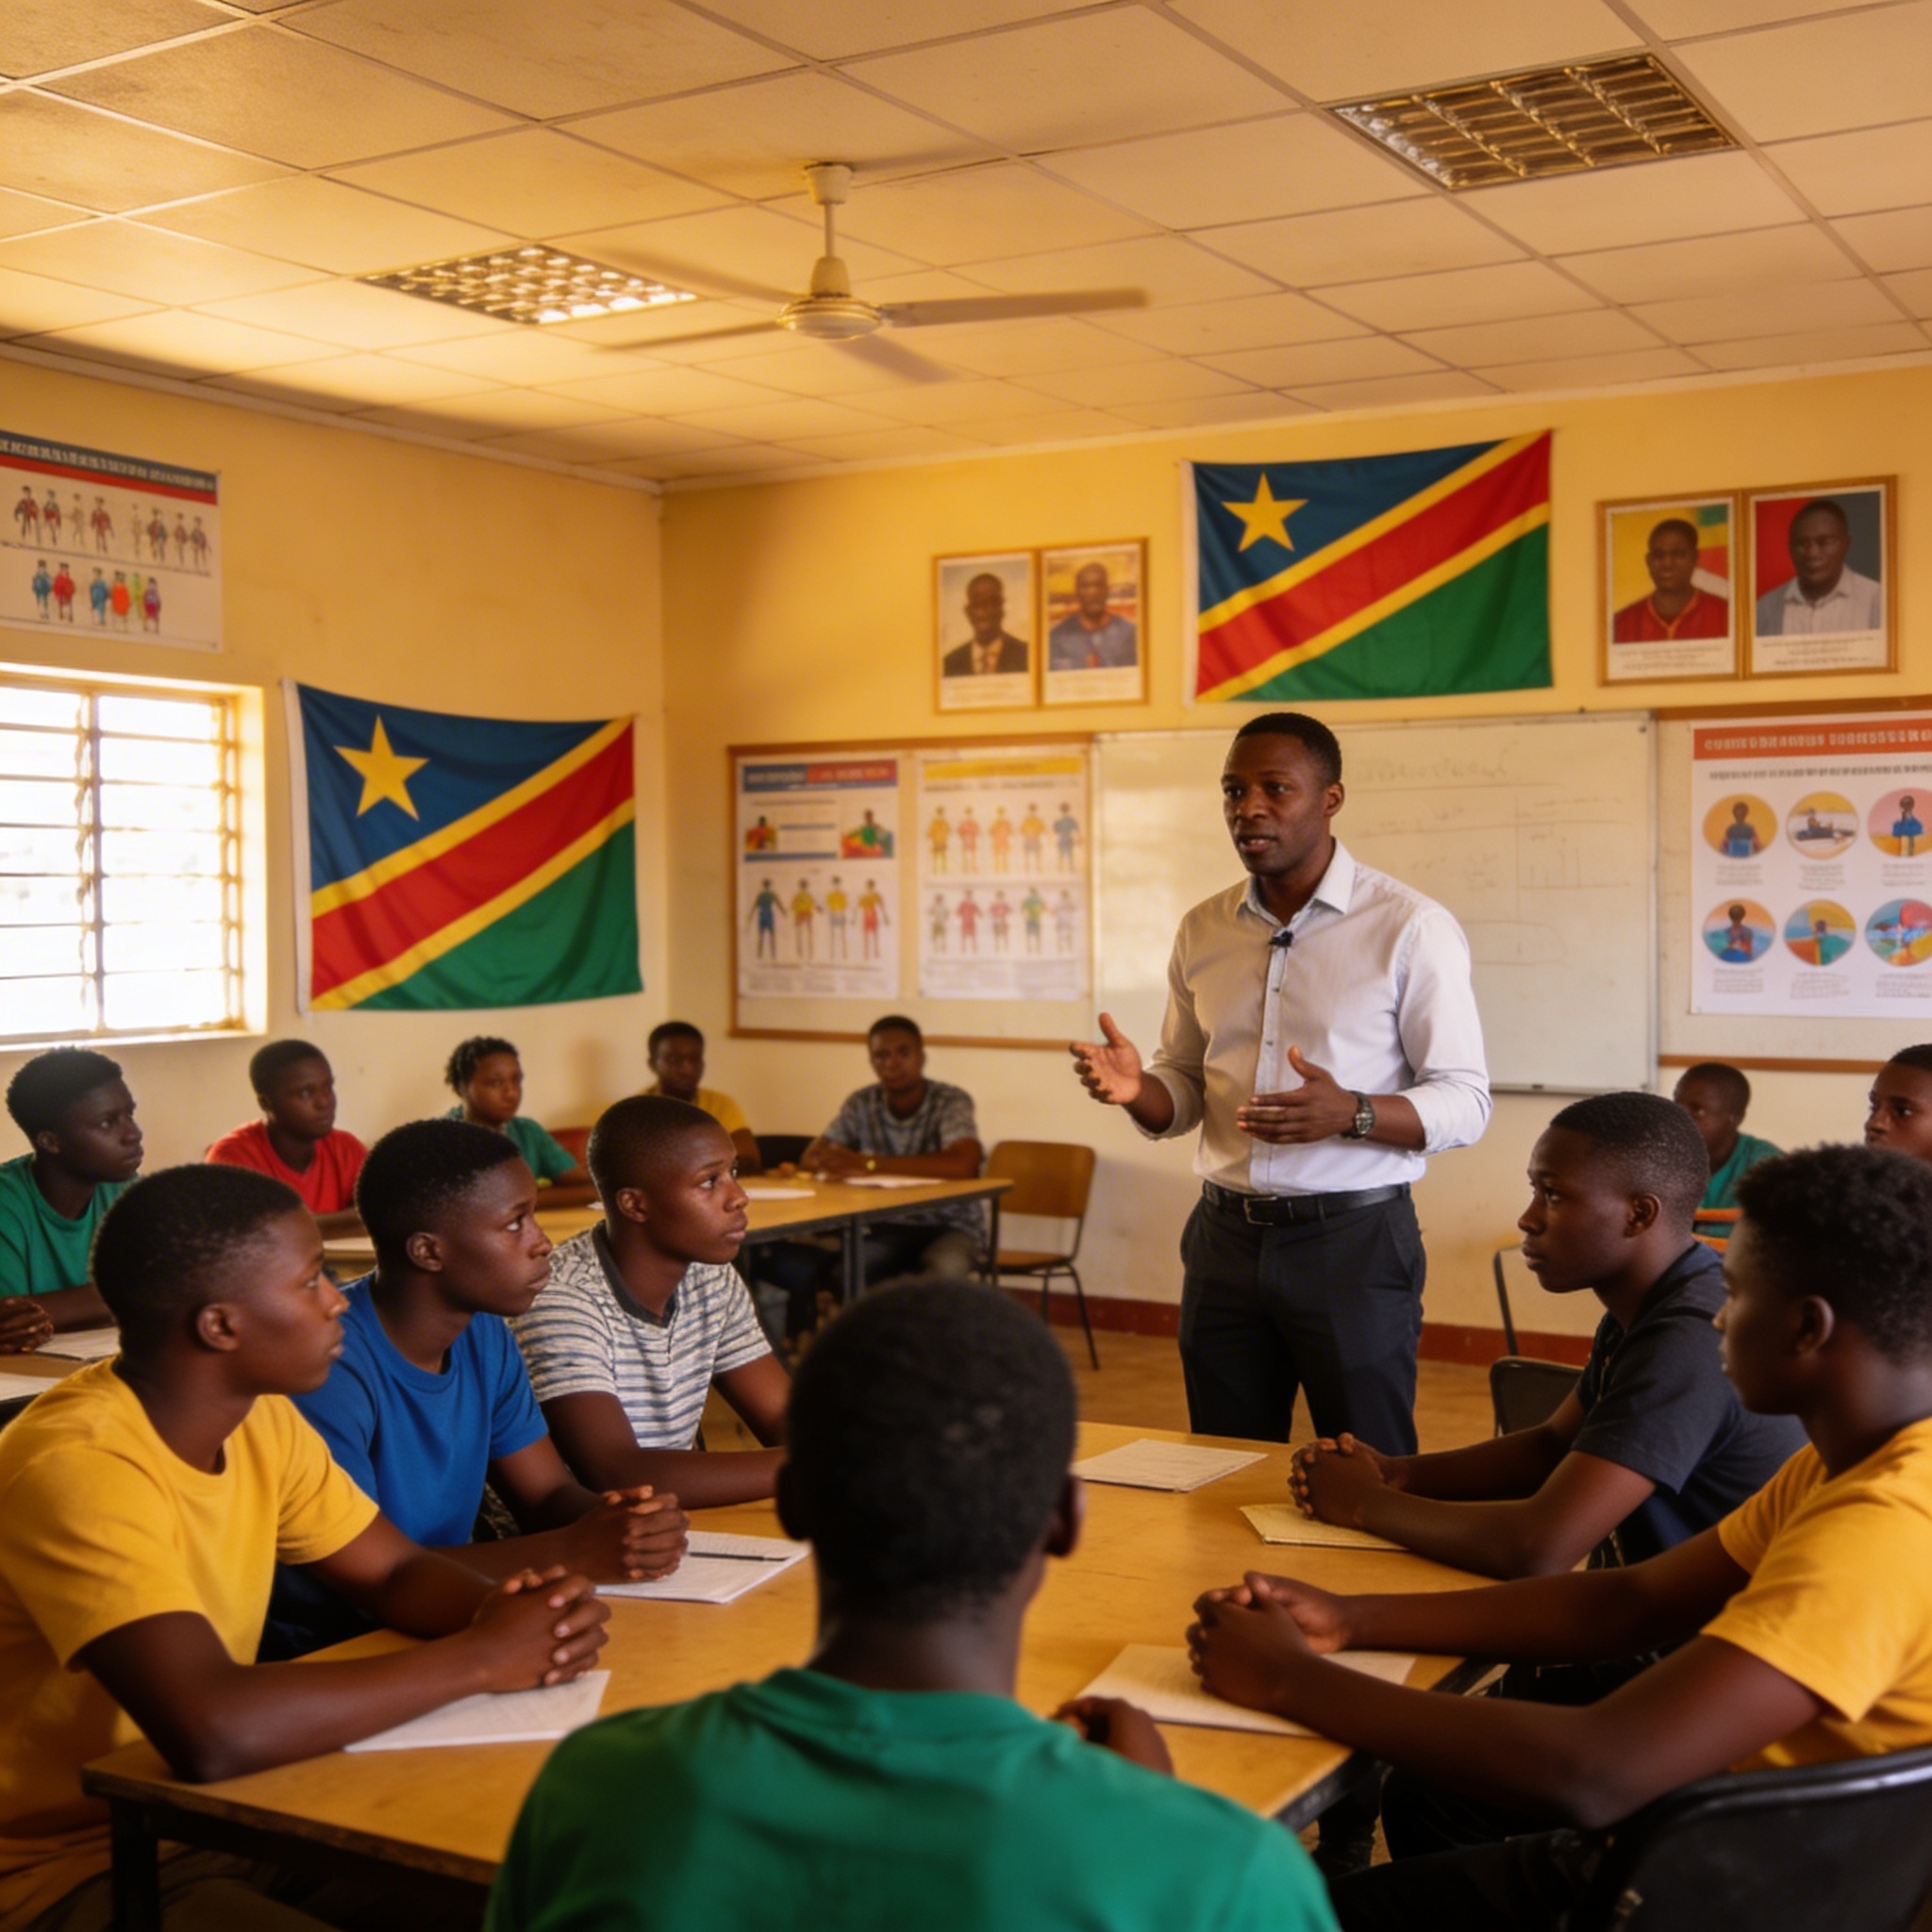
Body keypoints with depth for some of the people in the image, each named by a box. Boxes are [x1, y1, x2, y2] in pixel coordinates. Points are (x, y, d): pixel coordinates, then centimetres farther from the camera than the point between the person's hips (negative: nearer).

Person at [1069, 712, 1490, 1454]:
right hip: (1227, 1235, 5)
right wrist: (1137, 1088, -8)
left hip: (1353, 1236, -4)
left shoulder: (1410, 927, -7)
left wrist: (1350, 1113, -25)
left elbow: (1465, 1101, -7)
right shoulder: (1203, 931, 9)